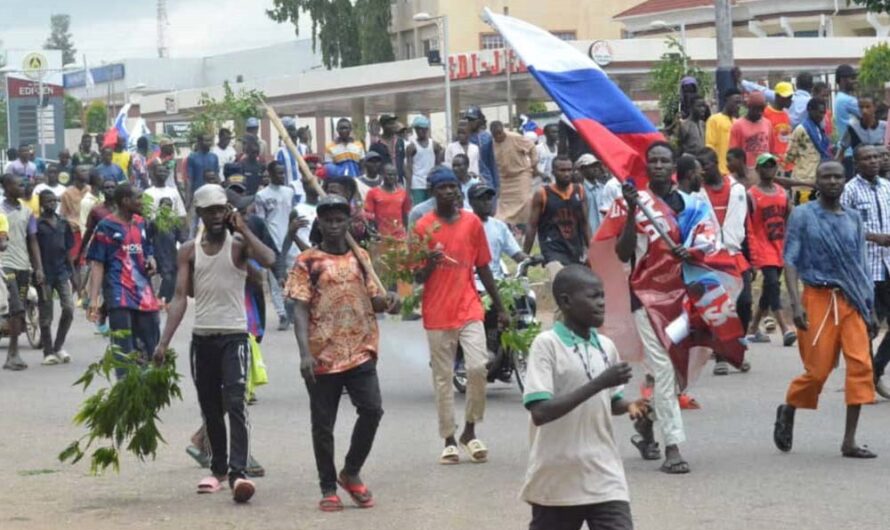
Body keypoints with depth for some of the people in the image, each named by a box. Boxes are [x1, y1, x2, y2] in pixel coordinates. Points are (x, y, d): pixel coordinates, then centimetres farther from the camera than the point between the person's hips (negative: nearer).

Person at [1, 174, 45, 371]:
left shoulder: (26, 212, 12)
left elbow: (33, 242, 12)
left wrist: (38, 268, 5)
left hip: (23, 266, 5)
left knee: (19, 312, 6)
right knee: (17, 310, -13)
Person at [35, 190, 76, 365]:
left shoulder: (63, 224, 10)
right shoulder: (37, 225, -5)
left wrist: (72, 274, 12)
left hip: (62, 272, 4)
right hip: (45, 274, -4)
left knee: (69, 308, -5)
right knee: (46, 315, 2)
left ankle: (59, 346, 11)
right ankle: (48, 352, 10)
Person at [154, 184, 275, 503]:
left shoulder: (238, 244, -2)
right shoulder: (189, 251, 6)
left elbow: (269, 260, -23)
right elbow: (181, 297, 0)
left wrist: (243, 229, -16)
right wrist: (164, 342, -10)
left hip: (234, 335, -4)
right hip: (202, 337, 4)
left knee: (235, 404, -16)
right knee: (210, 408, 11)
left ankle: (238, 472, -22)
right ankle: (218, 469, 24)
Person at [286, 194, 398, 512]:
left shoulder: (361, 258, 11)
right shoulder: (307, 262, 0)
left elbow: (372, 301, 18)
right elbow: (300, 310, -7)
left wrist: (387, 301, -6)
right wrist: (305, 353, -18)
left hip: (360, 352, 2)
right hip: (322, 356, -2)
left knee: (372, 410, -10)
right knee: (323, 425, 3)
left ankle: (351, 472, 12)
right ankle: (329, 488, 15)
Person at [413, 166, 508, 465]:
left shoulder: (472, 222, 5)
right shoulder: (423, 227, -2)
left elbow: (483, 268, 12)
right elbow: (417, 277, 1)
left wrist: (499, 307, 12)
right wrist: (429, 264, -22)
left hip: (469, 309, 1)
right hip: (437, 314, -1)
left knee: (478, 367, -13)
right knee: (443, 378, 3)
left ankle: (470, 431, 5)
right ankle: (449, 440, 12)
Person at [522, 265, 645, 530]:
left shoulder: (606, 346, 7)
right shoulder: (546, 344, -12)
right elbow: (540, 412, -22)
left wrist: (629, 406, -3)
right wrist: (598, 384, -25)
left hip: (605, 479, 4)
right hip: (557, 482, -4)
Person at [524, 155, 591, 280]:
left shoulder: (579, 192, 7)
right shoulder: (542, 195, -4)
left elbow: (584, 223, 12)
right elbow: (532, 227, -1)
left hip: (576, 250, 5)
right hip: (553, 251, -5)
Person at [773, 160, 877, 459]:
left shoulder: (853, 219, 12)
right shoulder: (803, 216, 0)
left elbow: (860, 266, 14)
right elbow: (790, 260, -4)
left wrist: (869, 309, 11)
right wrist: (795, 303, -15)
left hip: (851, 301, 4)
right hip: (819, 299, -4)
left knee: (861, 365, -9)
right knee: (818, 369, -1)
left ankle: (850, 442, -5)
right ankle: (788, 411, 30)